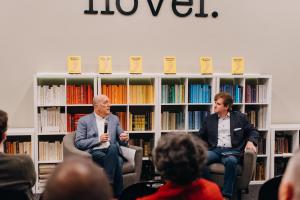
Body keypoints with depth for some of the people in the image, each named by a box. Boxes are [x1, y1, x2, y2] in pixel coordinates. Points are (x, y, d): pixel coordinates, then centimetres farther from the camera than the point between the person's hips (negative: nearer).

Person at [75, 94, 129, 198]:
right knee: (117, 163, -33)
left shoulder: (114, 119, 18)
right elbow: (78, 143, -1)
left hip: (112, 152, 3)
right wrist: (98, 139, -12)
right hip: (94, 153, -3)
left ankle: (117, 195, -28)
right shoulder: (84, 120, 7)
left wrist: (125, 138, -5)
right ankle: (118, 194, -23)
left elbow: (121, 141, 20)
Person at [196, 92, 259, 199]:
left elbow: (253, 131, 14)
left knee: (231, 161, -40)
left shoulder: (240, 117, 12)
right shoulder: (209, 119, 18)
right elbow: (200, 136, 19)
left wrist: (250, 141, -7)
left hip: (231, 150, -2)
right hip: (214, 150, 2)